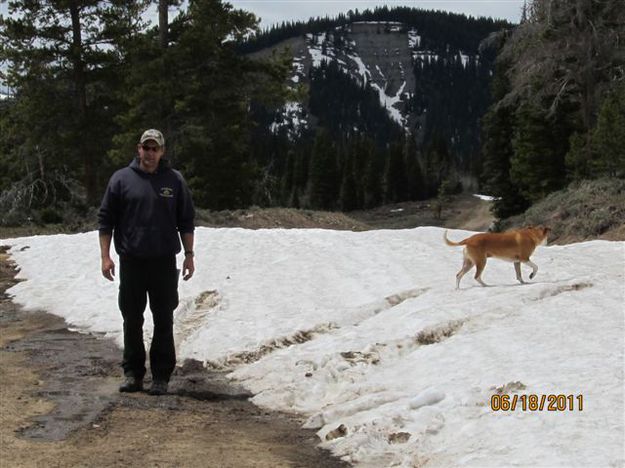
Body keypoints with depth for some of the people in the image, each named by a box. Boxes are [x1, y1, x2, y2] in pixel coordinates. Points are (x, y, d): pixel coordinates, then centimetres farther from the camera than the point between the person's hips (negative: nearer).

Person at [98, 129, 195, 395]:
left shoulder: (175, 180, 4)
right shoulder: (121, 179, 1)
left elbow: (186, 221, 8)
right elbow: (106, 219, 3)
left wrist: (189, 255, 3)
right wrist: (105, 256, -3)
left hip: (164, 262, 0)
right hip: (131, 262, 0)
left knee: (163, 321, 3)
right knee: (132, 320, 7)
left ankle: (161, 376, 10)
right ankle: (133, 373, 18)